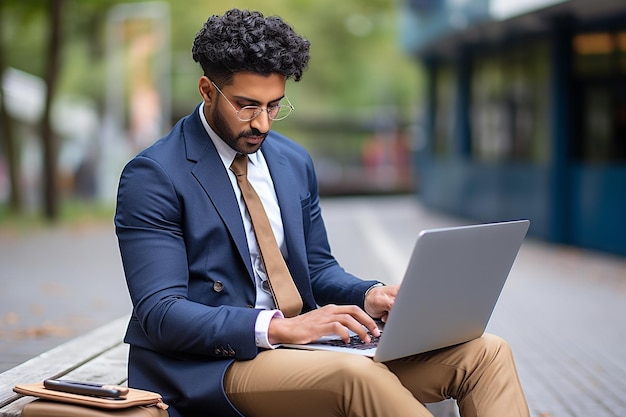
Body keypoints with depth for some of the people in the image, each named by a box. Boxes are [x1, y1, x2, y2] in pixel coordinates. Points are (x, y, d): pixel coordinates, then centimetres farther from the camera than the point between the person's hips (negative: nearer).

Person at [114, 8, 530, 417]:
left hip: (299, 340, 7)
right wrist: (278, 327, -26)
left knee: (486, 352, -12)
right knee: (353, 374, -38)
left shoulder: (295, 162, 12)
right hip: (208, 365, -6)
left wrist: (370, 297, -3)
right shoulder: (152, 176, -8)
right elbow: (160, 313, -15)